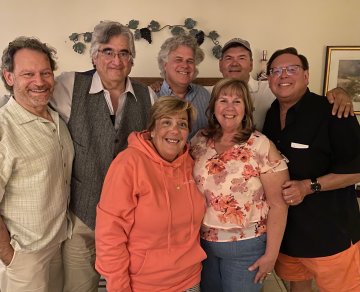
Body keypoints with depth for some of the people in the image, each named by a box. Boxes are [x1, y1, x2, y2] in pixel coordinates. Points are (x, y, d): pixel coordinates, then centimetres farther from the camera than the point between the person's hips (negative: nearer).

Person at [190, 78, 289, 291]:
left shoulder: (262, 146, -15)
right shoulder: (199, 141, -3)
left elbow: (278, 204, -12)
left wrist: (271, 254, -11)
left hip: (246, 247, -3)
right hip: (203, 243, 4)